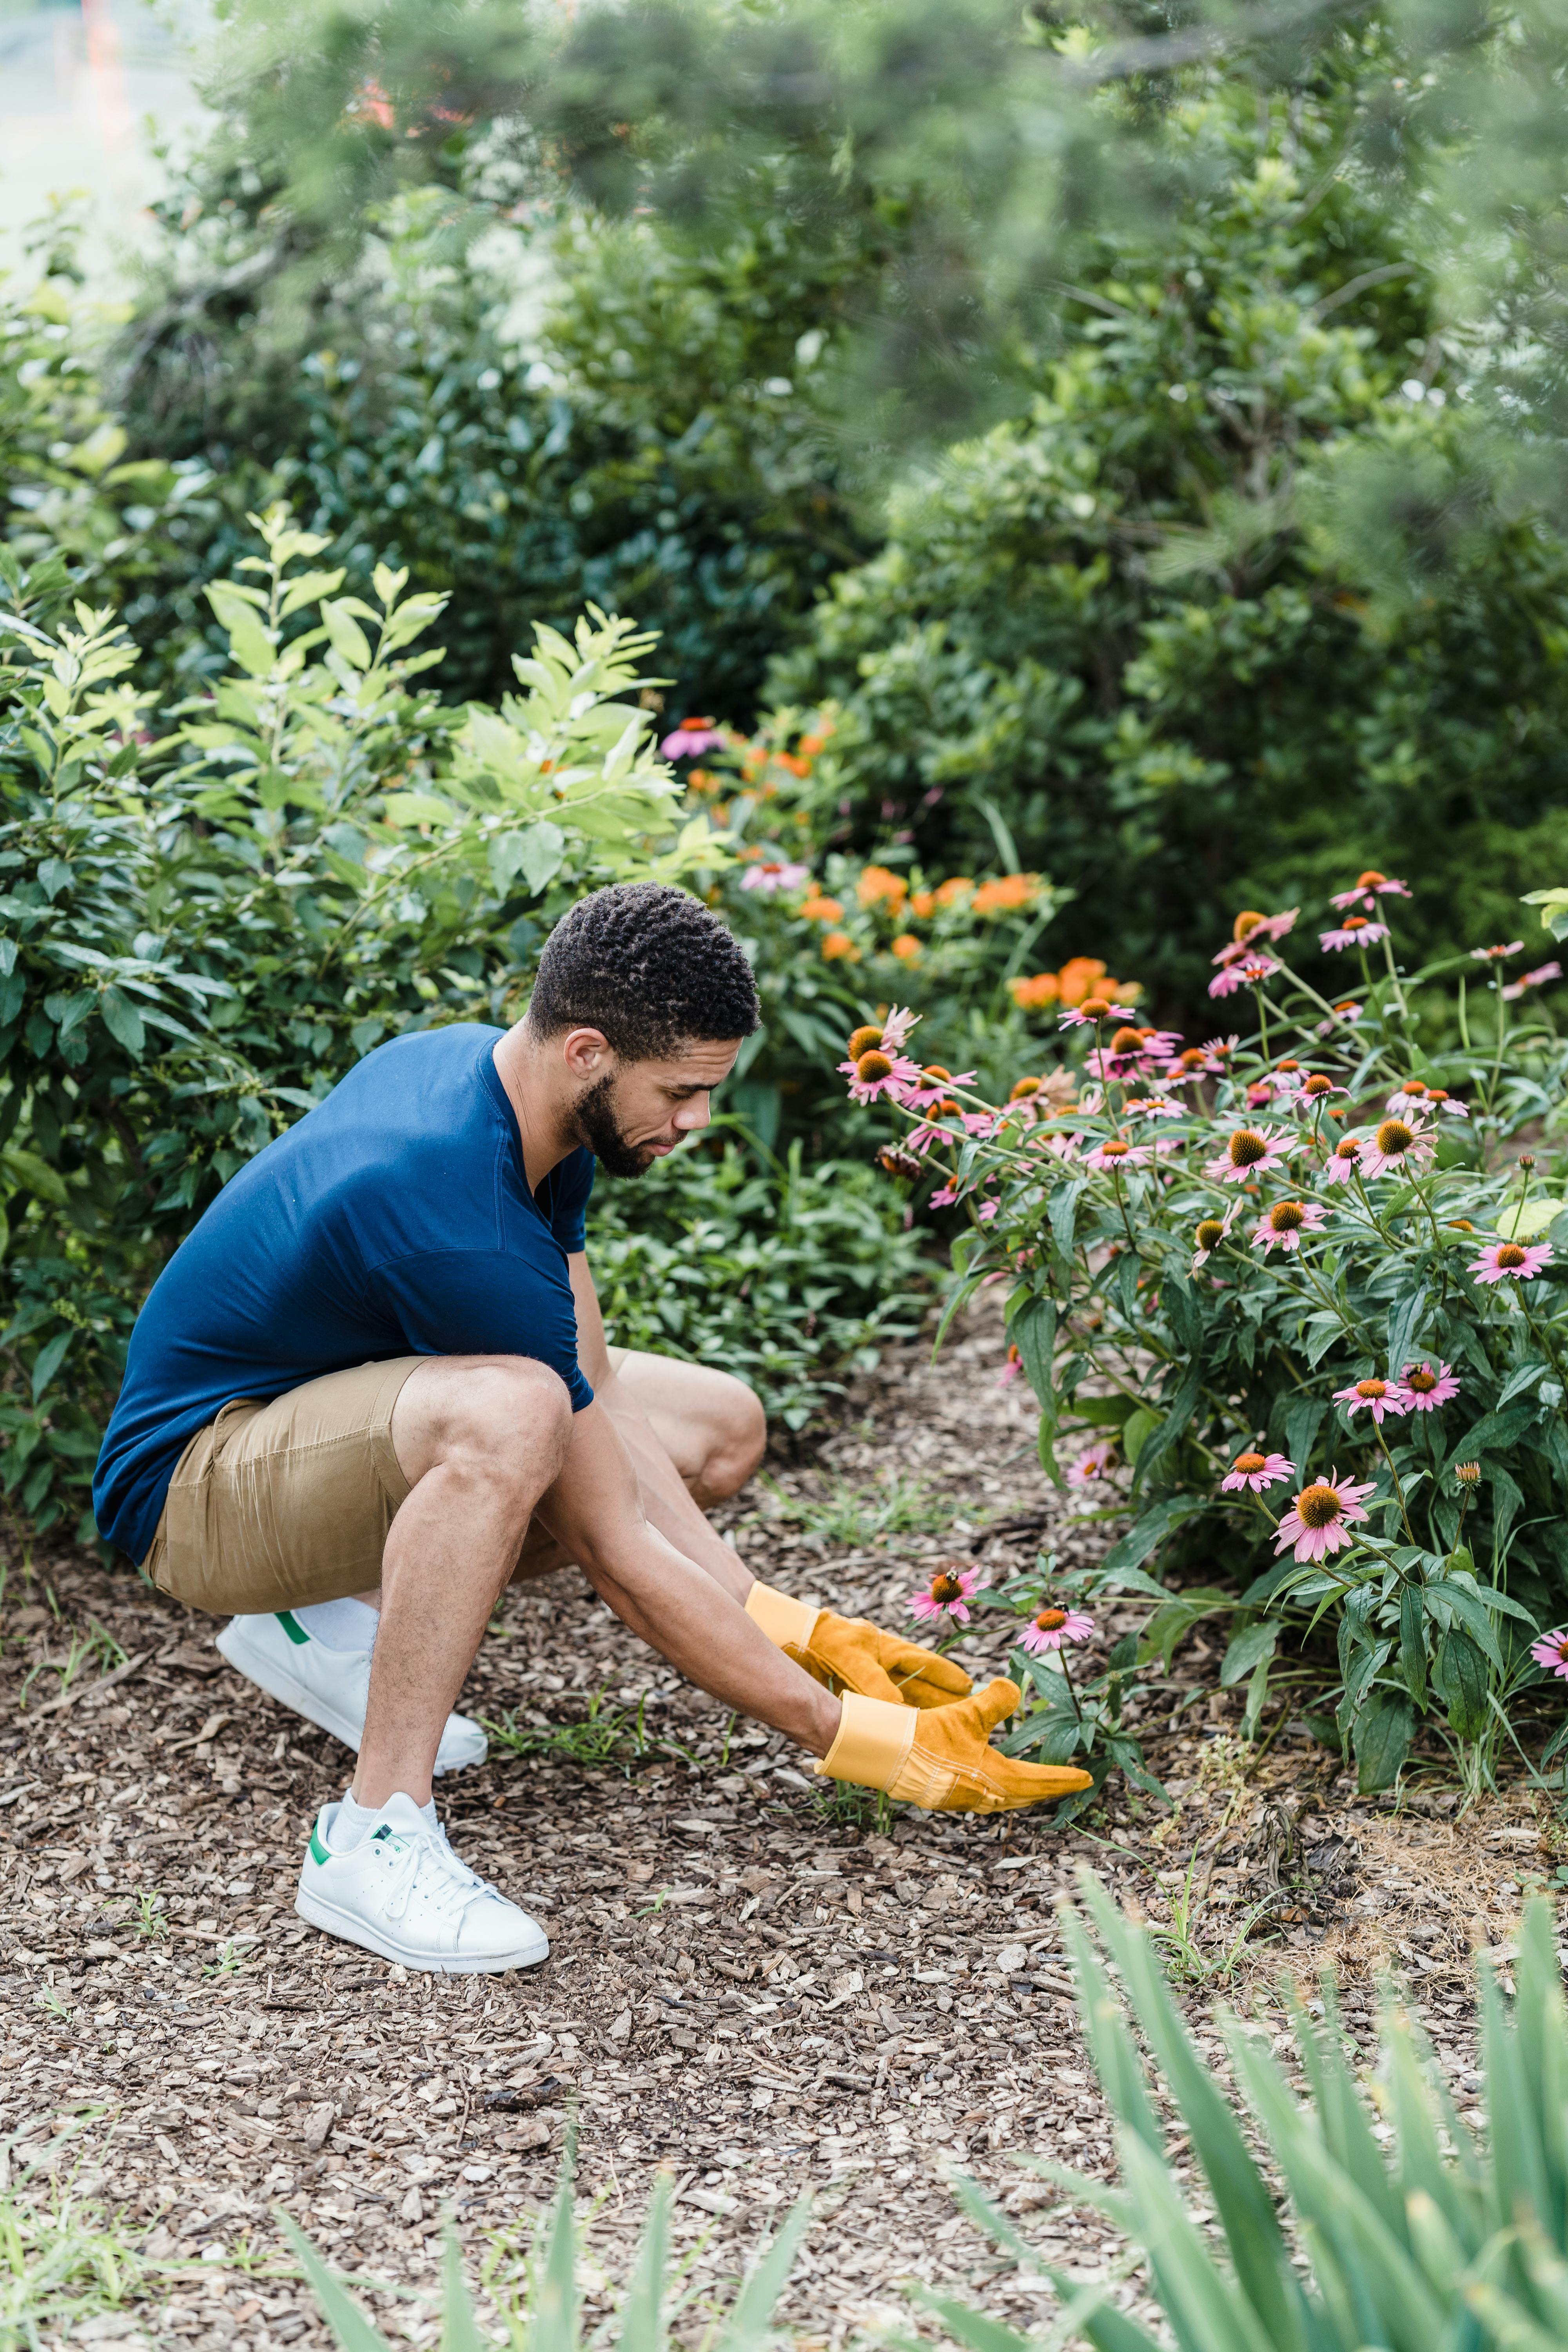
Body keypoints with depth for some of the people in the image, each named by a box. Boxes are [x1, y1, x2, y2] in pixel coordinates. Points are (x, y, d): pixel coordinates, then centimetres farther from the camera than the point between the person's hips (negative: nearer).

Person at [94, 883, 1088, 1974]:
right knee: (509, 1413, -40)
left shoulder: (485, 1066, -7)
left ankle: (339, 1620, 5)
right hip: (194, 1471, -10)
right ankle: (374, 1837, -30)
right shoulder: (463, 1230, -34)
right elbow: (618, 1552, -28)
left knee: (718, 1426, 7)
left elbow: (594, 1393, -2)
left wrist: (784, 1621, -8)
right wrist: (866, 1743, -22)